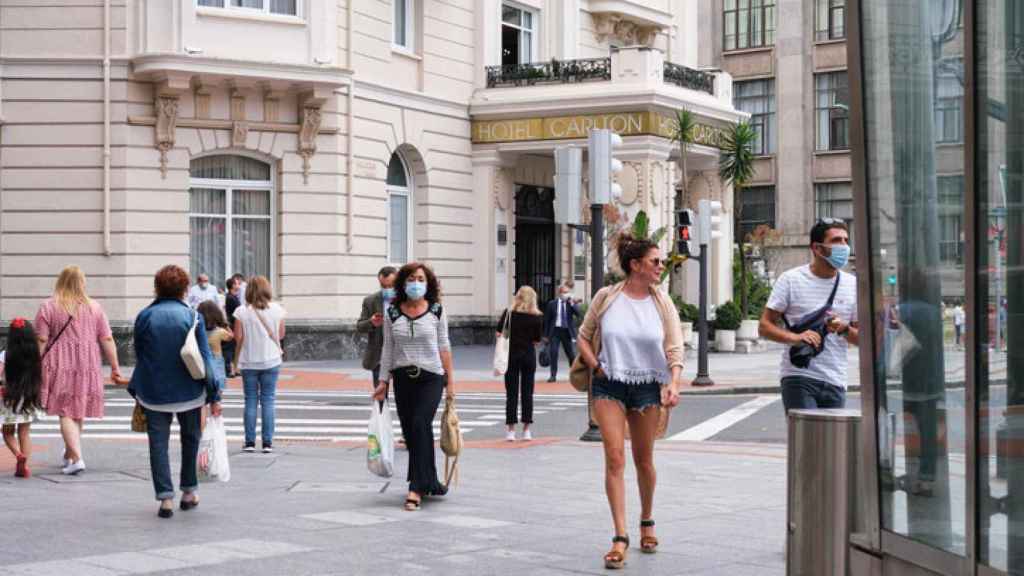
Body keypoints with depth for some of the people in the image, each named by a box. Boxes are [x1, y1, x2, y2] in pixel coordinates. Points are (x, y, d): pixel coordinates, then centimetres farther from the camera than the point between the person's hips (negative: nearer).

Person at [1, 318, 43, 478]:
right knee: (25, 433, 12)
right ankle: (24, 466, 4)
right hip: (29, 400, 2)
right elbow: (41, 380, -2)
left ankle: (19, 455, -11)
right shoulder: (36, 357, -4)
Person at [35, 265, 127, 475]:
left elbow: (41, 341, -7)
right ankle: (68, 454, 32)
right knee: (79, 412, 17)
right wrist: (115, 367, 6)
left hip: (60, 366, -3)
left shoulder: (49, 307, -1)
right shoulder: (94, 307, 7)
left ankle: (77, 458, -15)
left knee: (66, 413, -2)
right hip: (88, 367, 3)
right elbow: (107, 340, 3)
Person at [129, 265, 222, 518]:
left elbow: (139, 356, 5)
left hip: (153, 393, 0)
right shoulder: (192, 317, -5)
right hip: (188, 391, 0)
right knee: (190, 440, 17)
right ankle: (189, 492, 24)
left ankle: (165, 497, -4)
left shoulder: (144, 316, -1)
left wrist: (136, 391, 14)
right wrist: (213, 395, -1)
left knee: (158, 443, 4)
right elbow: (205, 357, -5)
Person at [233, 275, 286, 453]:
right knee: (268, 400, 6)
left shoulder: (242, 312, -9)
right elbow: (281, 335, 3)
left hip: (249, 362, 0)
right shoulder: (277, 310, -5)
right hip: (271, 361, 1)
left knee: (251, 401, 8)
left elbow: (238, 337, -7)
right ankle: (267, 442, 4)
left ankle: (250, 442, 7)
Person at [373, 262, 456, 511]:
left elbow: (444, 347, 5)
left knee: (420, 424, -17)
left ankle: (417, 488, -15)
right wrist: (383, 380, 6)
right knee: (409, 432, 5)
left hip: (430, 377, -3)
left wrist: (450, 380, 4)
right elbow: (388, 348, 9)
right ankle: (429, 483, 21)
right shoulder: (392, 313, 4)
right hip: (403, 378, 3)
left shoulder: (436, 310, 0)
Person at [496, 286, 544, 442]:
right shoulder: (537, 316, -3)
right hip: (529, 355, 0)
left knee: (511, 393, 3)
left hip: (511, 354, 0)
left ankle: (511, 430, 2)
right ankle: (526, 430, 8)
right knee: (527, 392, 7)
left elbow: (499, 334, -6)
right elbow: (537, 340, -2)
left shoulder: (509, 313, -4)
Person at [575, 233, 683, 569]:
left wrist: (674, 383, -18)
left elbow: (674, 348, -3)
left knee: (644, 461, 12)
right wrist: (596, 368, -3)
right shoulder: (606, 298, -3)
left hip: (647, 386, 2)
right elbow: (584, 337, 8)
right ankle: (620, 537, -10)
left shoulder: (662, 304, 0)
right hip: (608, 385, -1)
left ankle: (647, 521, 35)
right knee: (614, 459, -10)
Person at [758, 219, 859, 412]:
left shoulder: (853, 285, 10)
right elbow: (764, 326, -2)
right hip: (799, 378, -4)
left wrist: (844, 330, -10)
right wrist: (795, 337, -20)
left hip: (835, 383, 5)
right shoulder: (791, 280, 0)